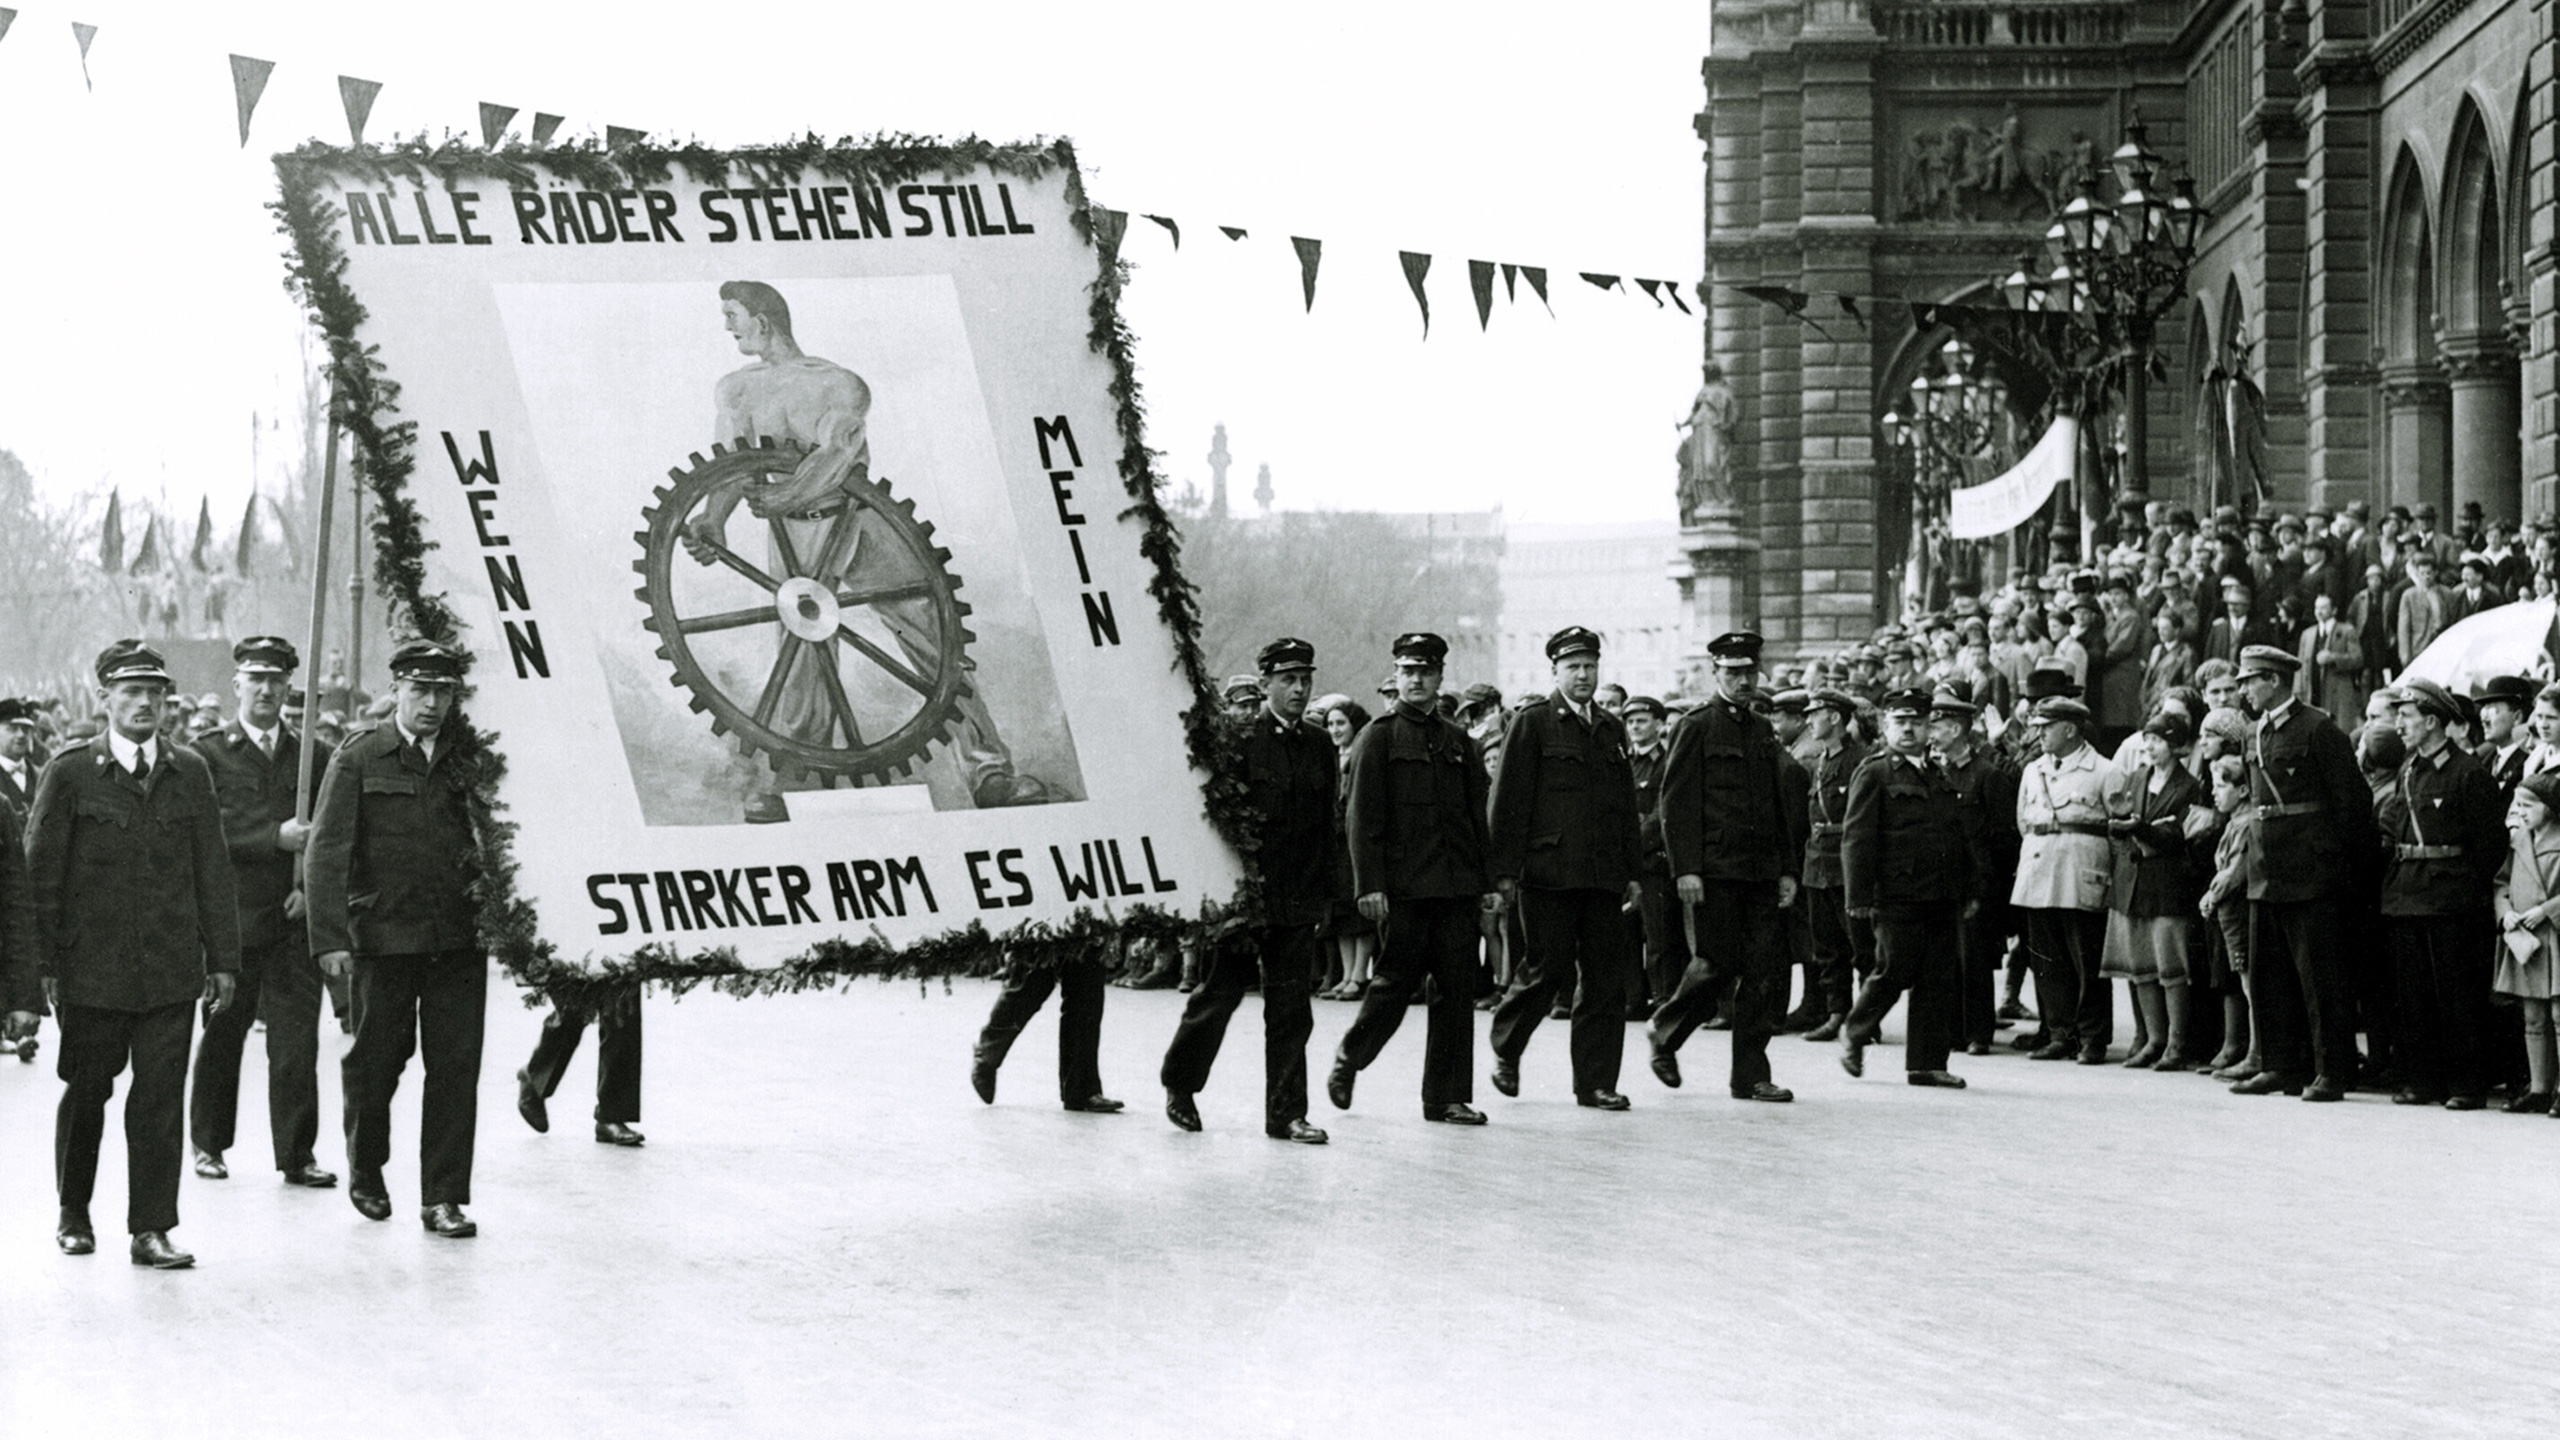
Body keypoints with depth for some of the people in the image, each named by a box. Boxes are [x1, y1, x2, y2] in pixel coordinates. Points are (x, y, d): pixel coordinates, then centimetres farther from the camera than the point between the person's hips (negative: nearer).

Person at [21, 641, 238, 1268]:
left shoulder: (190, 774, 7)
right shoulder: (69, 775, -1)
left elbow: (213, 872, 9)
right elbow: (41, 873, -1)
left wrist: (222, 958, 5)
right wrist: (46, 964, -5)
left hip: (171, 973, 2)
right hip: (91, 970, -2)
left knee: (161, 1099, -3)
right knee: (86, 1093, 10)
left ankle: (152, 1228, 2)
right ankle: (73, 1212, 28)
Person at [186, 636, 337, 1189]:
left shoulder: (309, 756, 12)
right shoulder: (209, 755, 3)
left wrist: (311, 885, -6)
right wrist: (275, 837, -16)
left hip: (295, 920, 2)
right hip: (233, 916, -2)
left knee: (296, 1039, -2)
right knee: (222, 1035, 8)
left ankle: (298, 1154, 2)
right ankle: (209, 1144, 23)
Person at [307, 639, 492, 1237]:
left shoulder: (470, 760, 9)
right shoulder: (358, 760, 1)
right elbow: (326, 851, -4)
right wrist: (330, 937, -12)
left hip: (458, 939, 2)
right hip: (383, 936, -2)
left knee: (456, 1067, -2)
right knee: (377, 1060, 8)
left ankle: (444, 1198, 4)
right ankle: (365, 1171, 32)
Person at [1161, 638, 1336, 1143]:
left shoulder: (1319, 747, 11)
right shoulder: (1237, 741, -6)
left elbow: (1326, 825, 15)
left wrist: (1326, 894, 13)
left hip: (1299, 902, 4)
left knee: (1291, 1008, 3)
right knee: (1219, 995, 5)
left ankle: (1286, 1113, 8)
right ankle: (1180, 1085, 26)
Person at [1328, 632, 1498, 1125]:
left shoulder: (1459, 742, 15)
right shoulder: (1378, 738, 1)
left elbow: (1479, 815, 17)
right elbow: (1364, 817, -5)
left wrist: (1488, 881, 10)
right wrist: (1369, 885, -12)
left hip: (1457, 886, 5)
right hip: (1403, 887, -5)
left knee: (1456, 990, 2)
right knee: (1396, 983, -3)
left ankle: (1448, 1098, 6)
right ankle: (1349, 1061, 21)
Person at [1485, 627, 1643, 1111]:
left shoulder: (1612, 729, 16)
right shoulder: (1532, 722, -1)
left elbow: (1627, 806, 20)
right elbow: (1509, 800, -5)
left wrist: (1634, 871, 14)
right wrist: (1504, 871, -11)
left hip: (1604, 875, 5)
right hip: (1548, 872, -5)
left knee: (1606, 977, 2)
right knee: (1548, 969, -4)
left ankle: (1596, 1084, 6)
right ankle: (1506, 1049, 21)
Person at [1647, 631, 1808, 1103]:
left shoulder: (1763, 732, 16)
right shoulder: (1697, 727, -3)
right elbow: (1677, 803, -7)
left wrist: (1788, 870, 13)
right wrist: (1685, 869, -14)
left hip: (1761, 873, 6)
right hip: (1713, 871, -6)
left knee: (1764, 971, 0)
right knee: (1717, 965, -8)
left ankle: (1751, 1076, 4)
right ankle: (1664, 1034, 17)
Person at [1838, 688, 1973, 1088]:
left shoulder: (1940, 775, 18)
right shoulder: (1874, 773, -3)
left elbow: (1960, 839, 22)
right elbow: (1857, 839, -8)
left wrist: (1968, 892, 18)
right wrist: (1859, 897, -13)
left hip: (1942, 900, 6)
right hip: (1897, 897, -6)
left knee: (1939, 980, 3)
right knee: (1893, 974, -4)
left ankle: (1928, 1063, 8)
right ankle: (1854, 1032, 21)